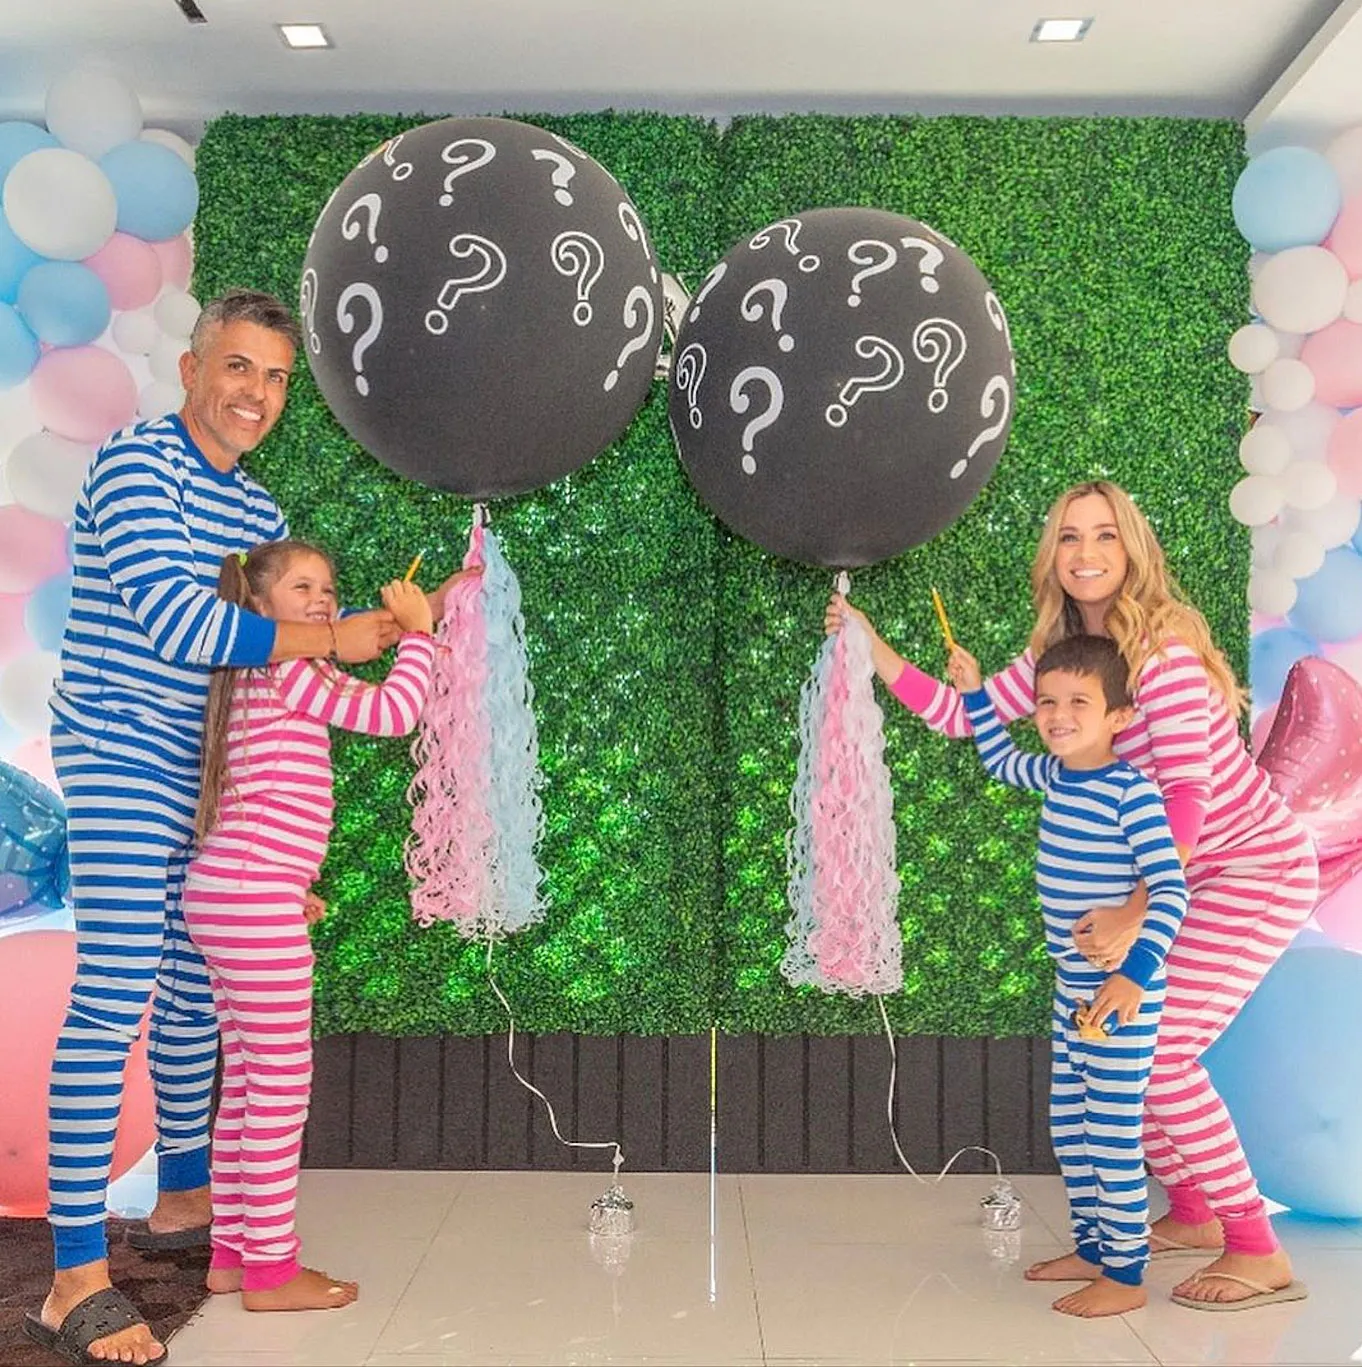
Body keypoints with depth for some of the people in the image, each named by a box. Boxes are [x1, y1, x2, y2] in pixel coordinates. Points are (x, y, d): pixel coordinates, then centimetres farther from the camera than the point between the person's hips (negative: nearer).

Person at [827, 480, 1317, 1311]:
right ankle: (1192, 1216, 28)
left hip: (1258, 870, -8)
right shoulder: (1060, 654, 2)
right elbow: (961, 715, 3)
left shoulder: (1164, 645, -23)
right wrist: (871, 646, -5)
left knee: (1160, 1049, -15)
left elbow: (1189, 789, -31)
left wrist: (1138, 914, -38)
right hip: (1181, 874, 8)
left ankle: (1260, 1255, 1)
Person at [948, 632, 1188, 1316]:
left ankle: (1126, 1276, 14)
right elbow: (998, 759, 27)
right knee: (1068, 1124, 18)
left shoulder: (1131, 792, -20)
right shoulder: (1056, 775, 5)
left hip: (1123, 993, -9)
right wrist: (974, 693, 20)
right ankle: (1092, 1250, 33)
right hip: (1072, 988, 9)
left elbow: (1170, 889, -24)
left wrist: (1135, 975, -32)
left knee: (1112, 1133, 0)